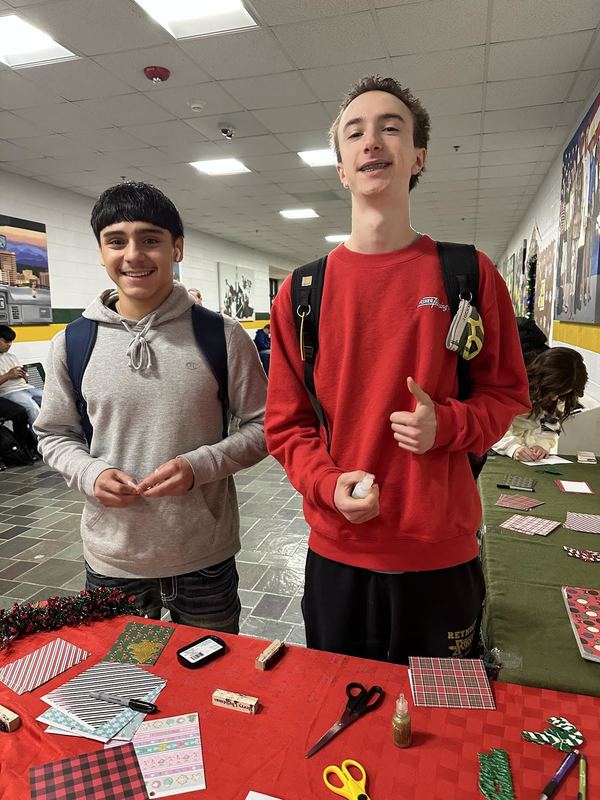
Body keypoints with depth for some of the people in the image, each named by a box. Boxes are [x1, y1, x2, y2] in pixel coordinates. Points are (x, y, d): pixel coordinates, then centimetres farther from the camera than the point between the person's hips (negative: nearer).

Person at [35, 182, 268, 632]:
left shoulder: (222, 337, -9)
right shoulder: (72, 343, -2)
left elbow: (264, 426, -5)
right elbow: (55, 435, 8)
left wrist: (200, 466, -20)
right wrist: (90, 474, -12)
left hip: (205, 558, -1)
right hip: (111, 562, 2)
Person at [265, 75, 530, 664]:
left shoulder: (470, 275, -3)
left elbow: (507, 393, 4)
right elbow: (285, 423, 1)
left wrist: (448, 424, -16)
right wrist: (329, 484, -16)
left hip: (443, 553, 0)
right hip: (337, 553, 1)